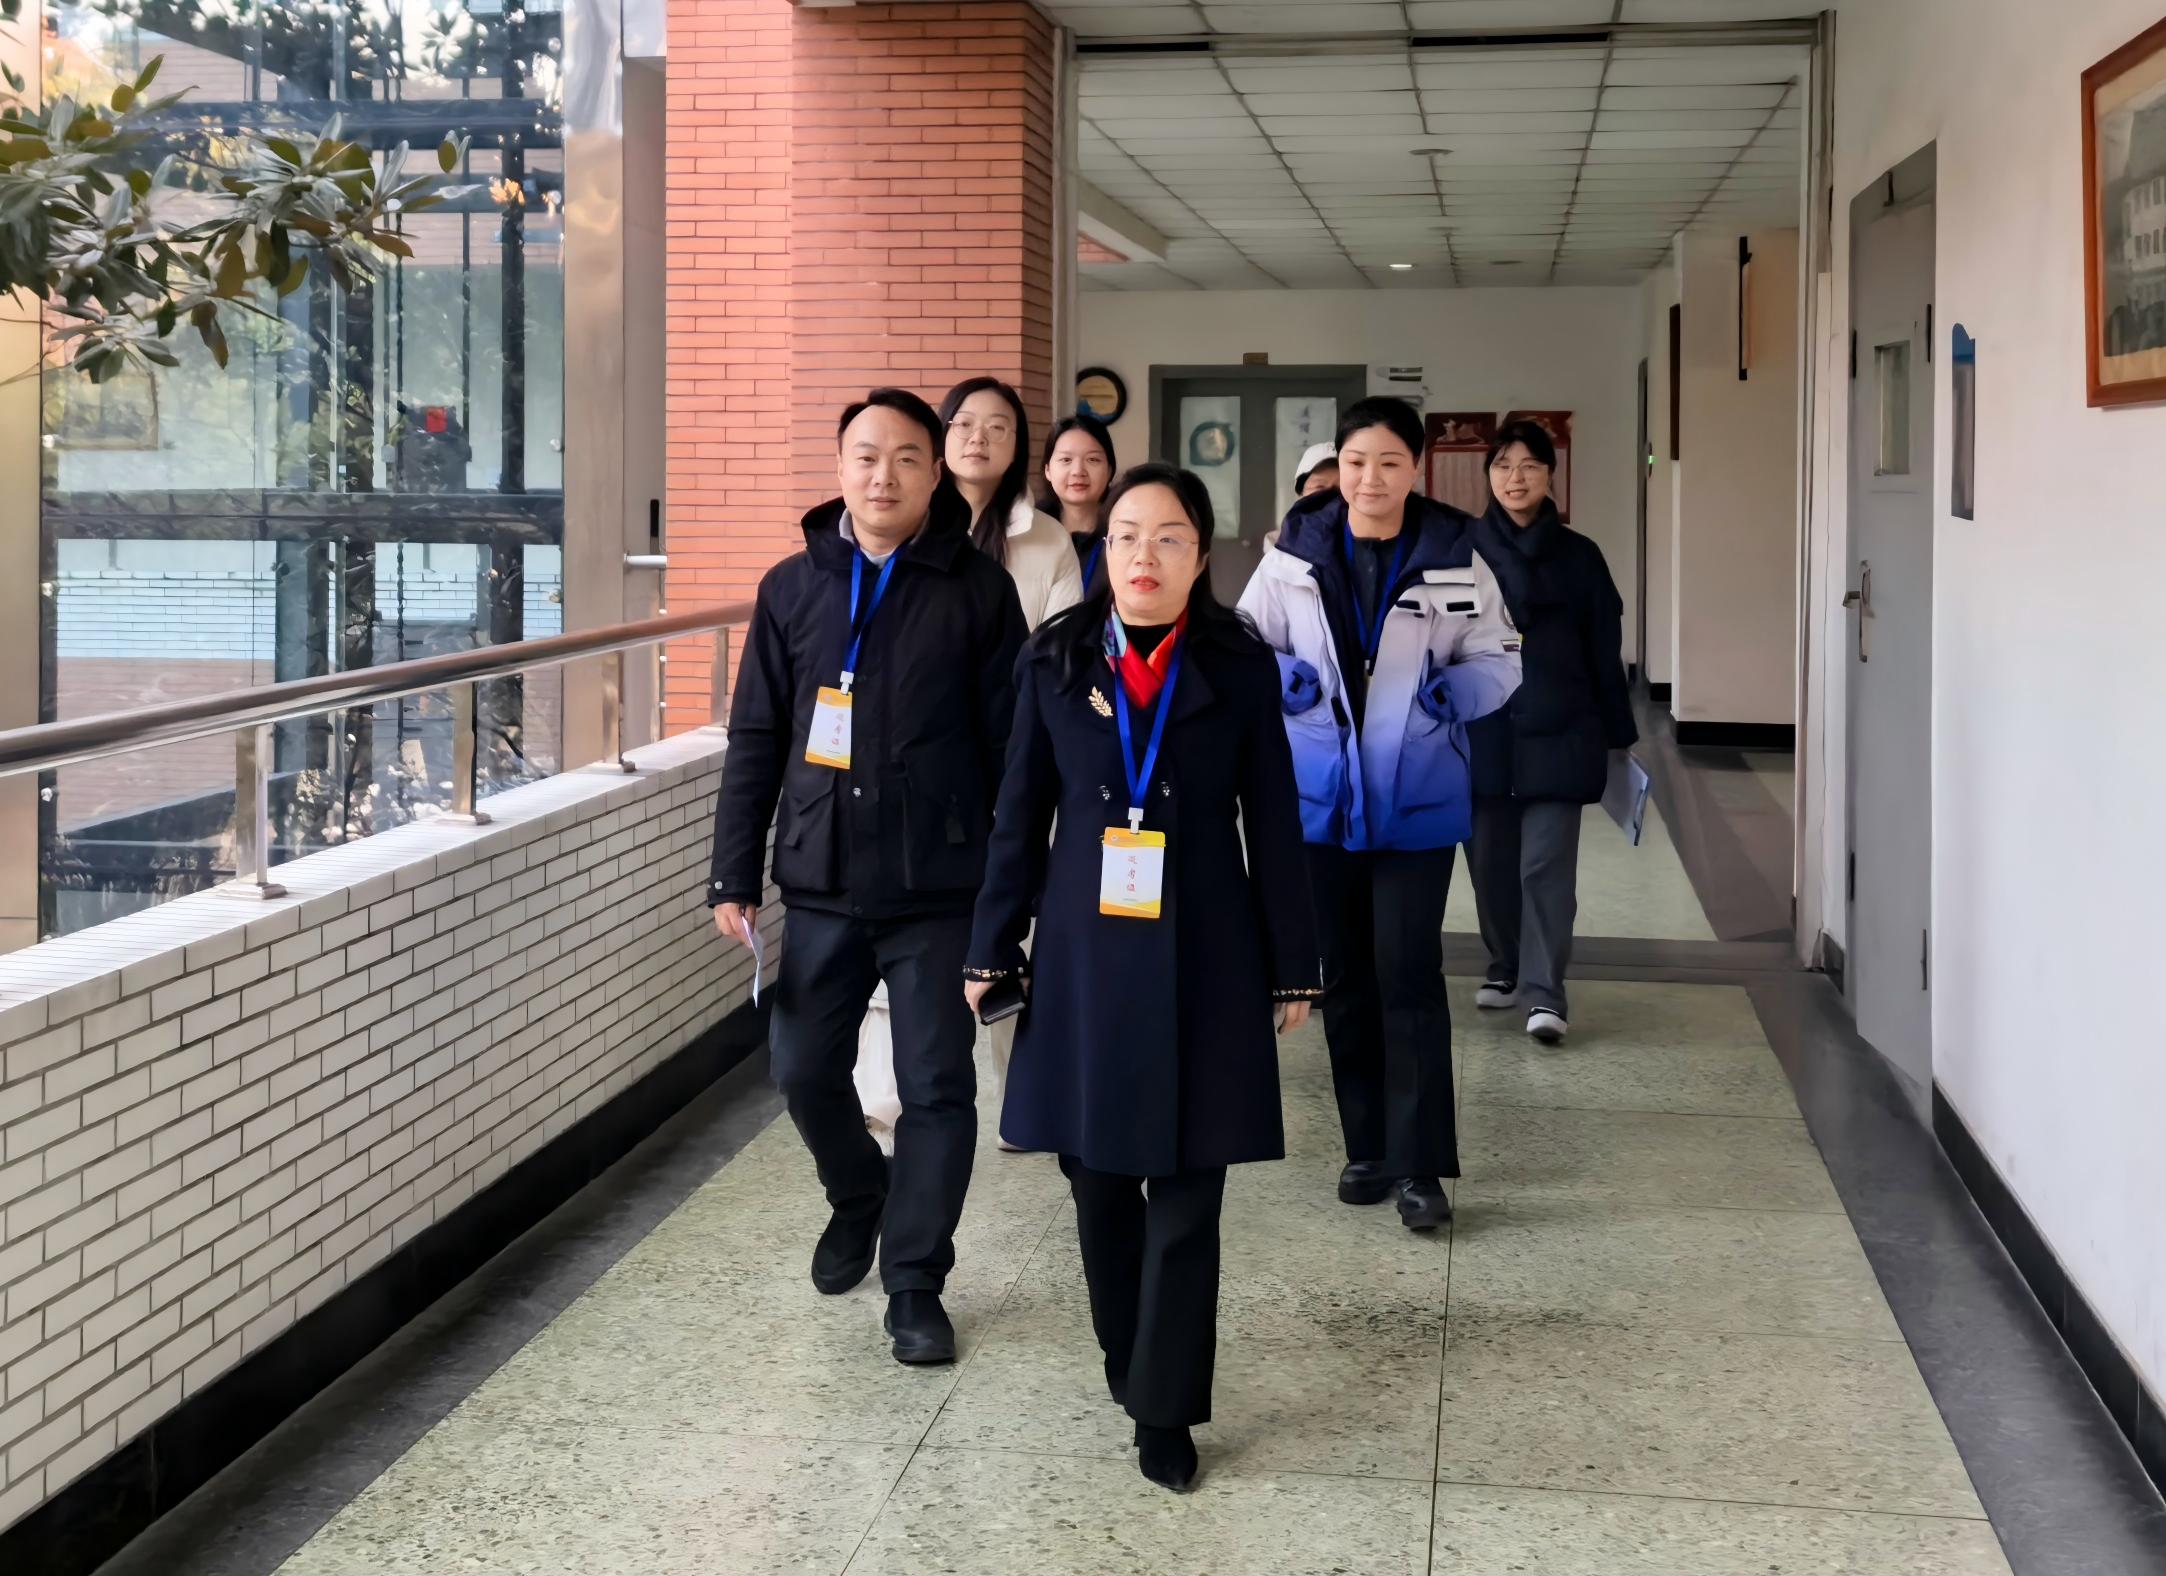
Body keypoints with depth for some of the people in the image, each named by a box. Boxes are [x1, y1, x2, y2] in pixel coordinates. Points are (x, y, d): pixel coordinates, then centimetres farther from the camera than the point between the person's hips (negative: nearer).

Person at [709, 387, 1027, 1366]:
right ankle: (857, 1197, 39)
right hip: (820, 884, 3)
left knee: (936, 1087, 1)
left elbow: (1009, 745, -2)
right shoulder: (792, 588, 5)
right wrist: (734, 876, 3)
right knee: (803, 1068, 10)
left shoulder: (977, 590, -3)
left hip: (940, 888, -3)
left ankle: (915, 1285, 16)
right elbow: (755, 743, 7)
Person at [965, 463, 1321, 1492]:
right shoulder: (1054, 661, 1)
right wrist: (992, 952, 5)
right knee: (1098, 1178, 11)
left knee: (1185, 1197, 1)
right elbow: (1020, 816, 5)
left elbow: (1272, 824, 1)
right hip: (1085, 955, 2)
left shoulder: (1240, 667, -2)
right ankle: (1126, 1361, 33)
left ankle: (1166, 1411, 11)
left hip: (1203, 962, -1)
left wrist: (1293, 969, 2)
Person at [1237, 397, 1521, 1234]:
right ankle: (1368, 1146, 24)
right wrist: (1286, 680, -11)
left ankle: (1418, 1164, 1)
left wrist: (1450, 692, -16)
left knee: (1409, 976, -7)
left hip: (1416, 800, -2)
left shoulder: (1455, 556, -4)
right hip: (1319, 793, 3)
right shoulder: (1294, 551, -1)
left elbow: (1499, 660, 3)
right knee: (1344, 975, 11)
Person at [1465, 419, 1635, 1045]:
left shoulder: (1578, 556, 4)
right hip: (1480, 729, 1)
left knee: (1546, 862, -7)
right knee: (1490, 860, 10)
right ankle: (1506, 968, 29)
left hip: (1557, 733, -1)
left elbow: (1604, 653, 6)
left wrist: (1618, 733, 5)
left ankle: (1545, 991, -6)